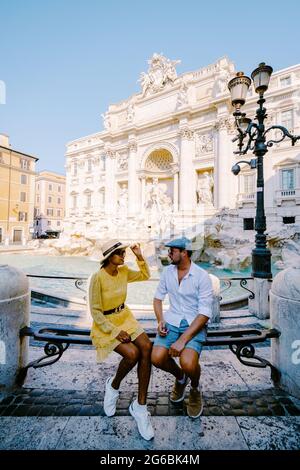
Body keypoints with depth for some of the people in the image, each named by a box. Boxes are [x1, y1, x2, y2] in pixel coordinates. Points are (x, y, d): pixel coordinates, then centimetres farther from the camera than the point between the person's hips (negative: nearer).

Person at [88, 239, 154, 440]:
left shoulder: (124, 271, -3)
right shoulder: (98, 278, -20)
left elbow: (146, 275, 11)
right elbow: (95, 312, -16)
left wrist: (140, 257, -3)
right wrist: (115, 331, -19)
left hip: (125, 317, 5)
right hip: (105, 323, -5)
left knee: (147, 347, -19)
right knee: (132, 353, -25)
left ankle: (140, 406, -3)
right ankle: (113, 386, 9)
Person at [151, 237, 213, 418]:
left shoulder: (202, 276, -15)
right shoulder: (167, 271, 0)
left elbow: (205, 313, -17)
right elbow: (158, 297, 11)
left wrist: (183, 339, -22)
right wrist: (160, 320, -6)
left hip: (194, 324, -4)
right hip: (172, 321, 4)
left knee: (188, 363, -26)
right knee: (157, 358, -15)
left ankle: (195, 389, 14)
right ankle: (180, 377, 21)